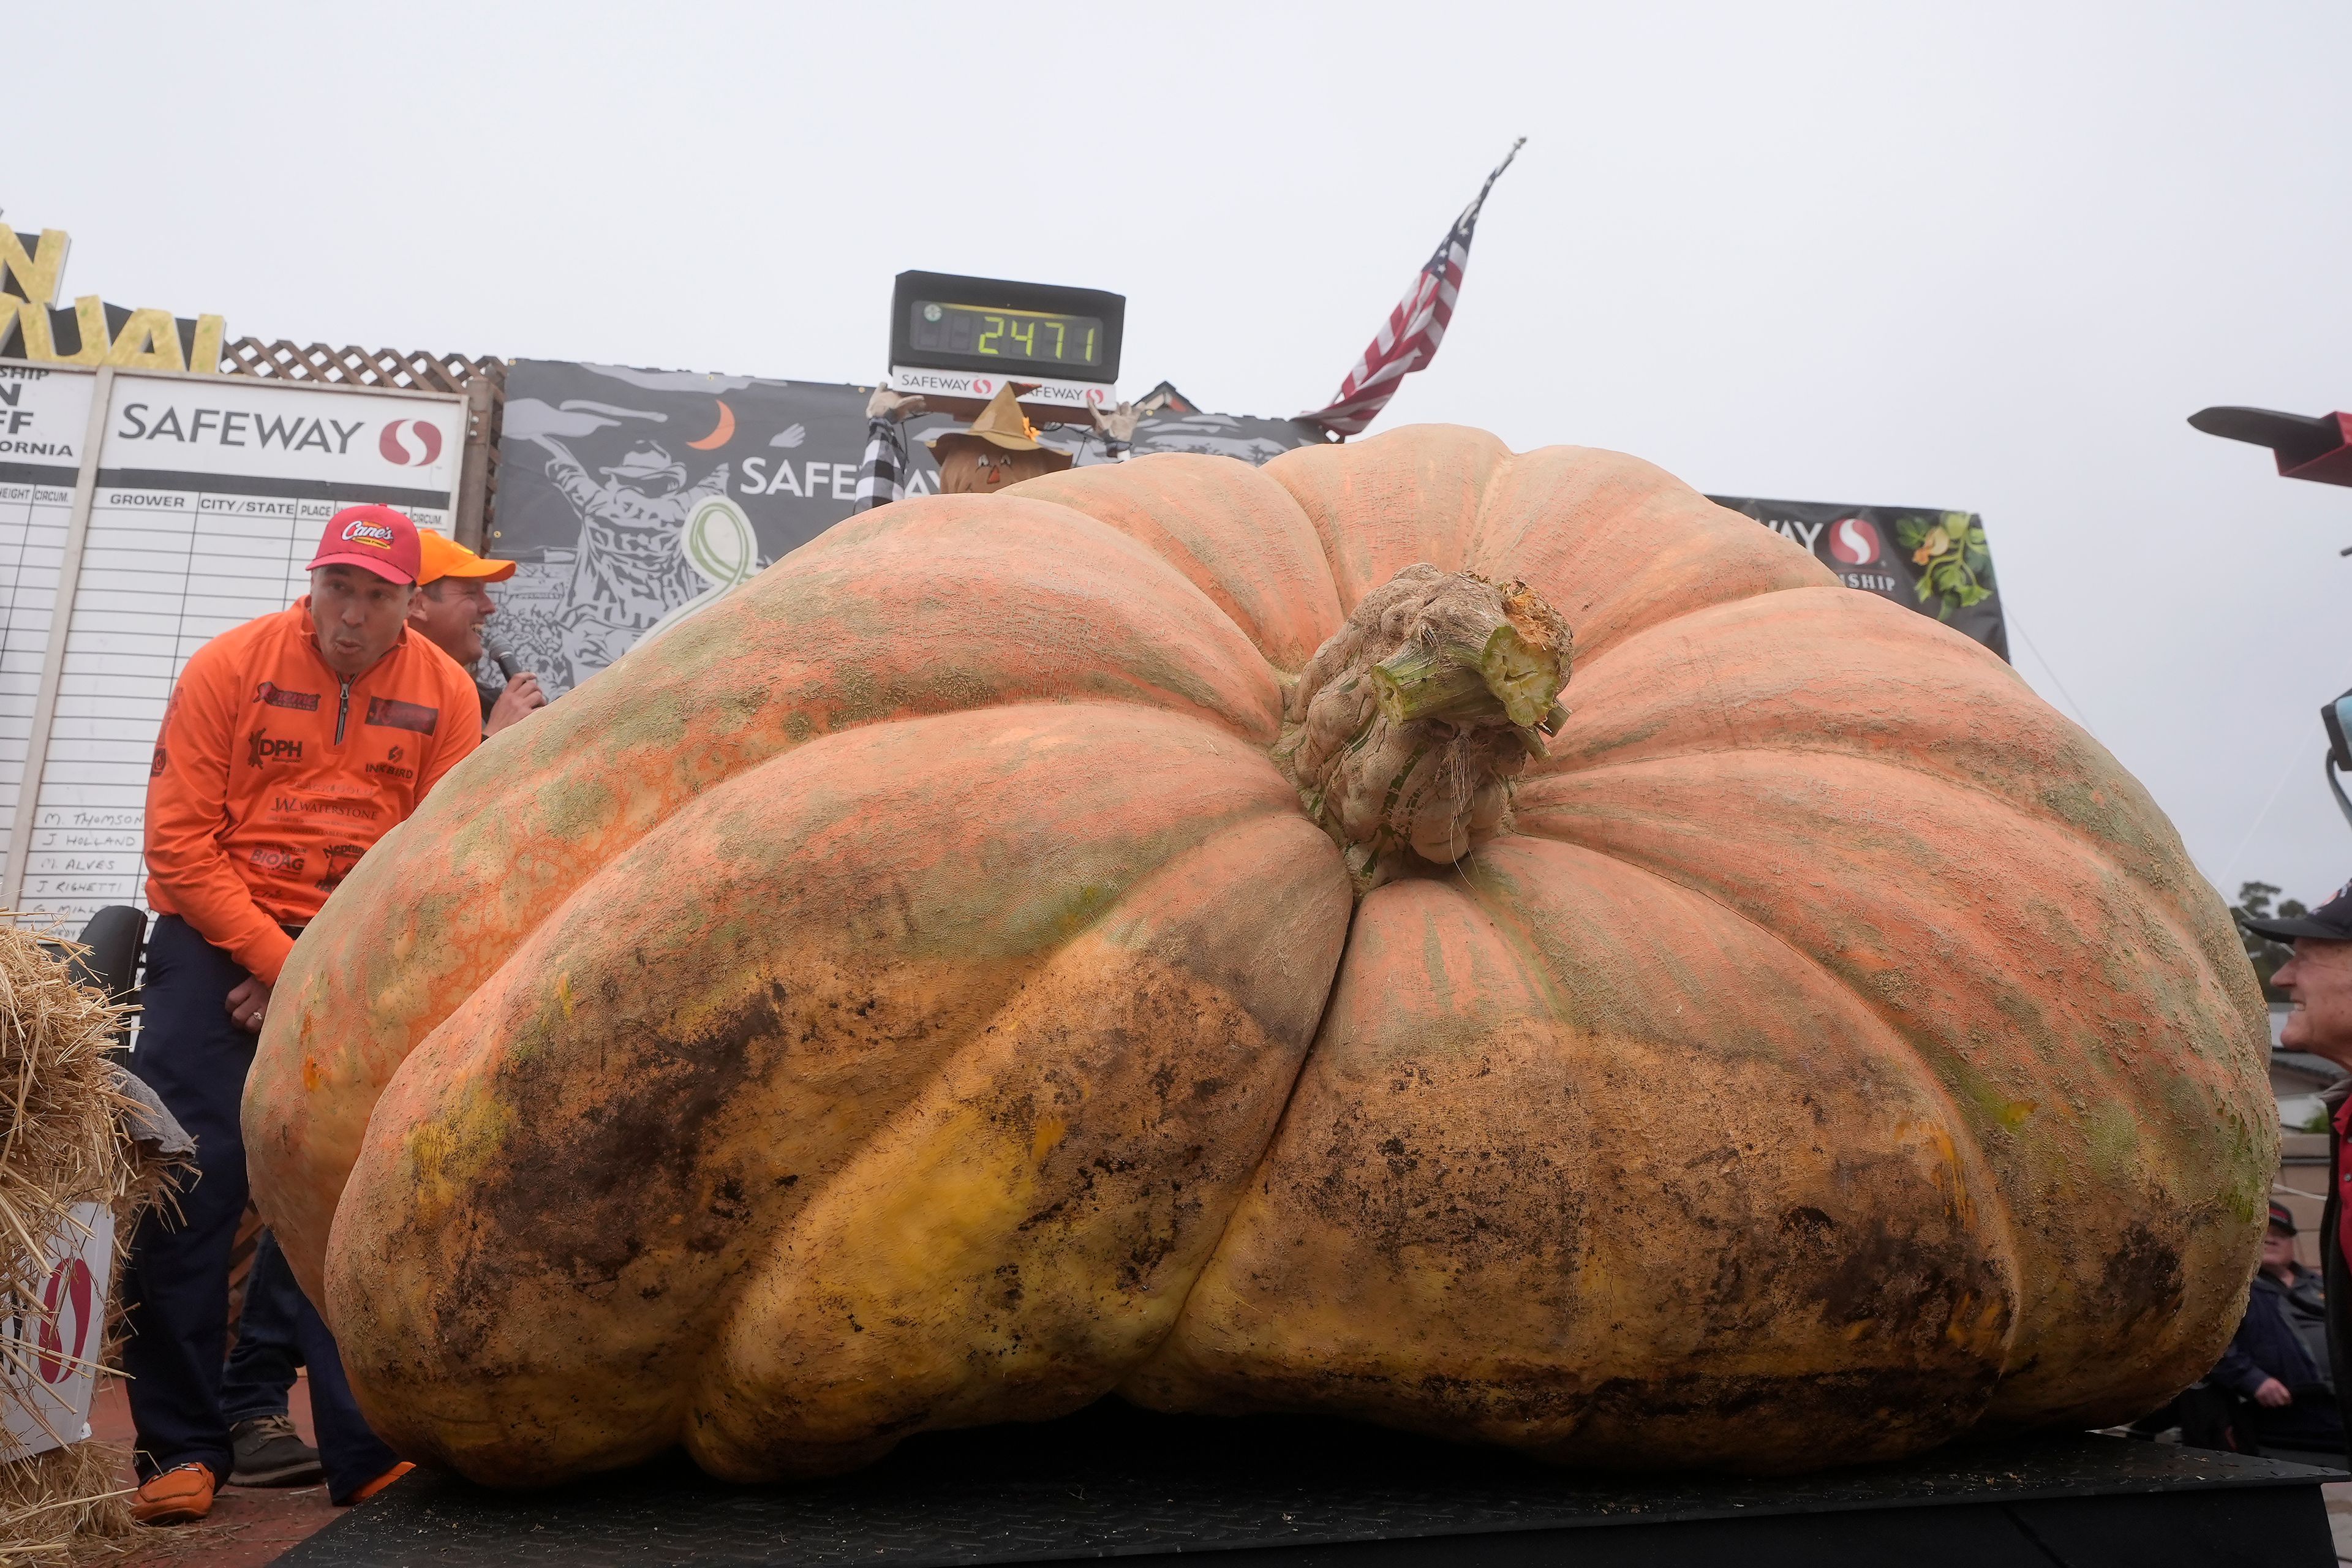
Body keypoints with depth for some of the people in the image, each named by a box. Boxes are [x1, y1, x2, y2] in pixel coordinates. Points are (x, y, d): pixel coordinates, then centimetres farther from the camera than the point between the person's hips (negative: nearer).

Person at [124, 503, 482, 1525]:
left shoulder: (444, 692, 0)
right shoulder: (231, 665, -3)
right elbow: (179, 842, -7)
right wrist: (274, 960, -13)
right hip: (217, 942, 0)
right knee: (188, 1185, -4)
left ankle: (365, 1451, 6)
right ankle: (180, 1449, 12)